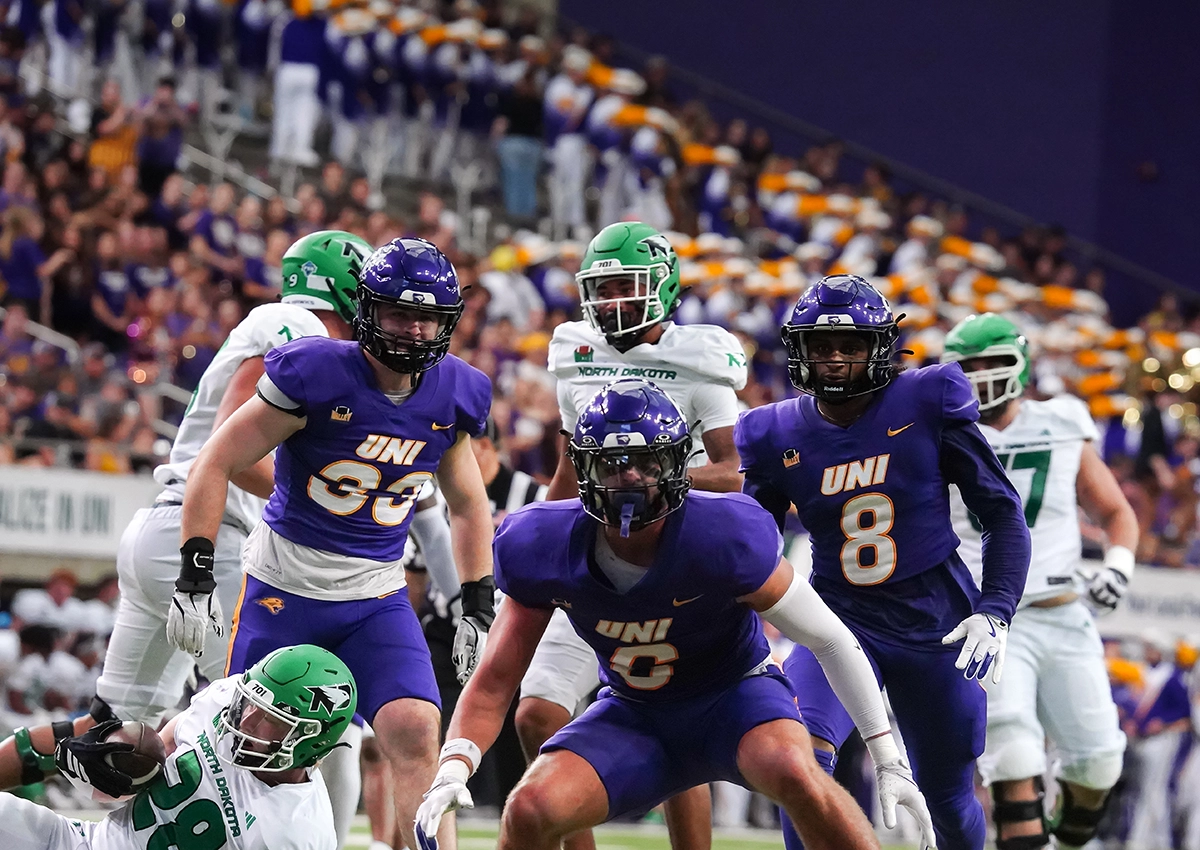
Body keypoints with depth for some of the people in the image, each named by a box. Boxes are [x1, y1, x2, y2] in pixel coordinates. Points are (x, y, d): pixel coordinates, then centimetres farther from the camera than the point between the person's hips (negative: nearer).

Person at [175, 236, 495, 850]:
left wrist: (478, 608, 11)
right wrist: (194, 577, -15)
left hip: (377, 599, 3)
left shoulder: (452, 396, -1)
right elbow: (217, 463, -12)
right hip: (284, 590, -3)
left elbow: (467, 505, 16)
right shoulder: (316, 373, -16)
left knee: (417, 740, -15)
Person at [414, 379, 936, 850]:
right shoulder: (545, 550, -18)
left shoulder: (723, 539, -28)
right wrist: (452, 772, -28)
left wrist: (889, 762, -20)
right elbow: (494, 682, -10)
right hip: (634, 714, 3)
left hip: (734, 692, -3)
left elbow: (832, 642, -18)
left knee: (793, 772, -34)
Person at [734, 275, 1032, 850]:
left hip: (933, 623, -1)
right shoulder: (779, 436, -3)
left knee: (947, 800, 10)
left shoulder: (928, 405, -10)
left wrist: (994, 612, -15)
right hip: (840, 618, 1)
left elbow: (1002, 514, -4)